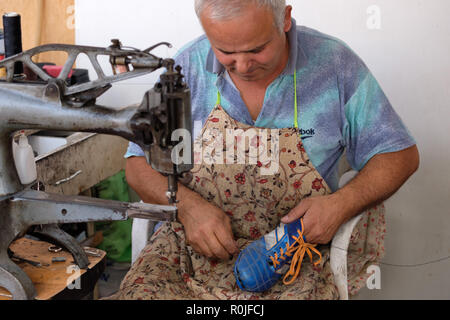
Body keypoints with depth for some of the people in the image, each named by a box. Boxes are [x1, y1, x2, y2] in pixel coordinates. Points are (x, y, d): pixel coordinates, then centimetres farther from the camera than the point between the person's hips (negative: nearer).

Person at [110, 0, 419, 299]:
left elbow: (400, 155, 7)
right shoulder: (187, 67, 3)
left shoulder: (335, 64, -1)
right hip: (194, 243, 2)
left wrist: (341, 204, -11)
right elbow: (139, 164, 9)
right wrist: (188, 205, -11)